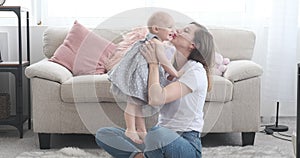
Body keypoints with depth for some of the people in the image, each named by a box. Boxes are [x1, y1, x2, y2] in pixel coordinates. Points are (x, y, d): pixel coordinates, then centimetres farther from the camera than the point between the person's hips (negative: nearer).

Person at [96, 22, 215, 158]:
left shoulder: (196, 71, -12)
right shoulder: (169, 66, 13)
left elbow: (156, 99, -24)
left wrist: (153, 63, -12)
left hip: (185, 145, -7)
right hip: (162, 139, 7)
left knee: (158, 134, -41)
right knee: (103, 134, -4)